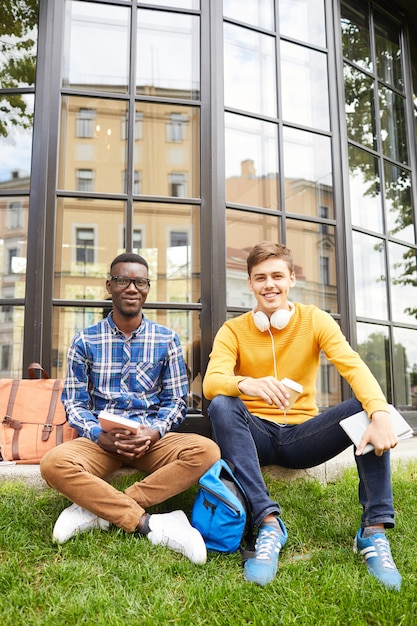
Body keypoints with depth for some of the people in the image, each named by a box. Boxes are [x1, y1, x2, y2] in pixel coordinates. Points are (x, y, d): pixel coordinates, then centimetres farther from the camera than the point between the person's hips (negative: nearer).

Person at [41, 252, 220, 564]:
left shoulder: (167, 340, 6)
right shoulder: (85, 341, 5)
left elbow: (176, 401, 6)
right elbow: (74, 403, 3)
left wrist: (153, 433, -14)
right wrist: (102, 436, -15)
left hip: (152, 438, 1)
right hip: (99, 439, 0)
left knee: (206, 451, -28)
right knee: (54, 463, -31)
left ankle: (98, 510, -24)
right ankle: (151, 524, -27)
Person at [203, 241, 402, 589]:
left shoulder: (315, 321, -1)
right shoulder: (233, 331, -2)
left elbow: (354, 367, -18)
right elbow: (211, 382, -20)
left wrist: (381, 413, -38)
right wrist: (248, 384, -44)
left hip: (302, 435, 1)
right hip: (256, 435, 0)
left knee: (368, 406, -23)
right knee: (222, 406, -31)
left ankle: (374, 529, -22)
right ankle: (269, 524, -32)